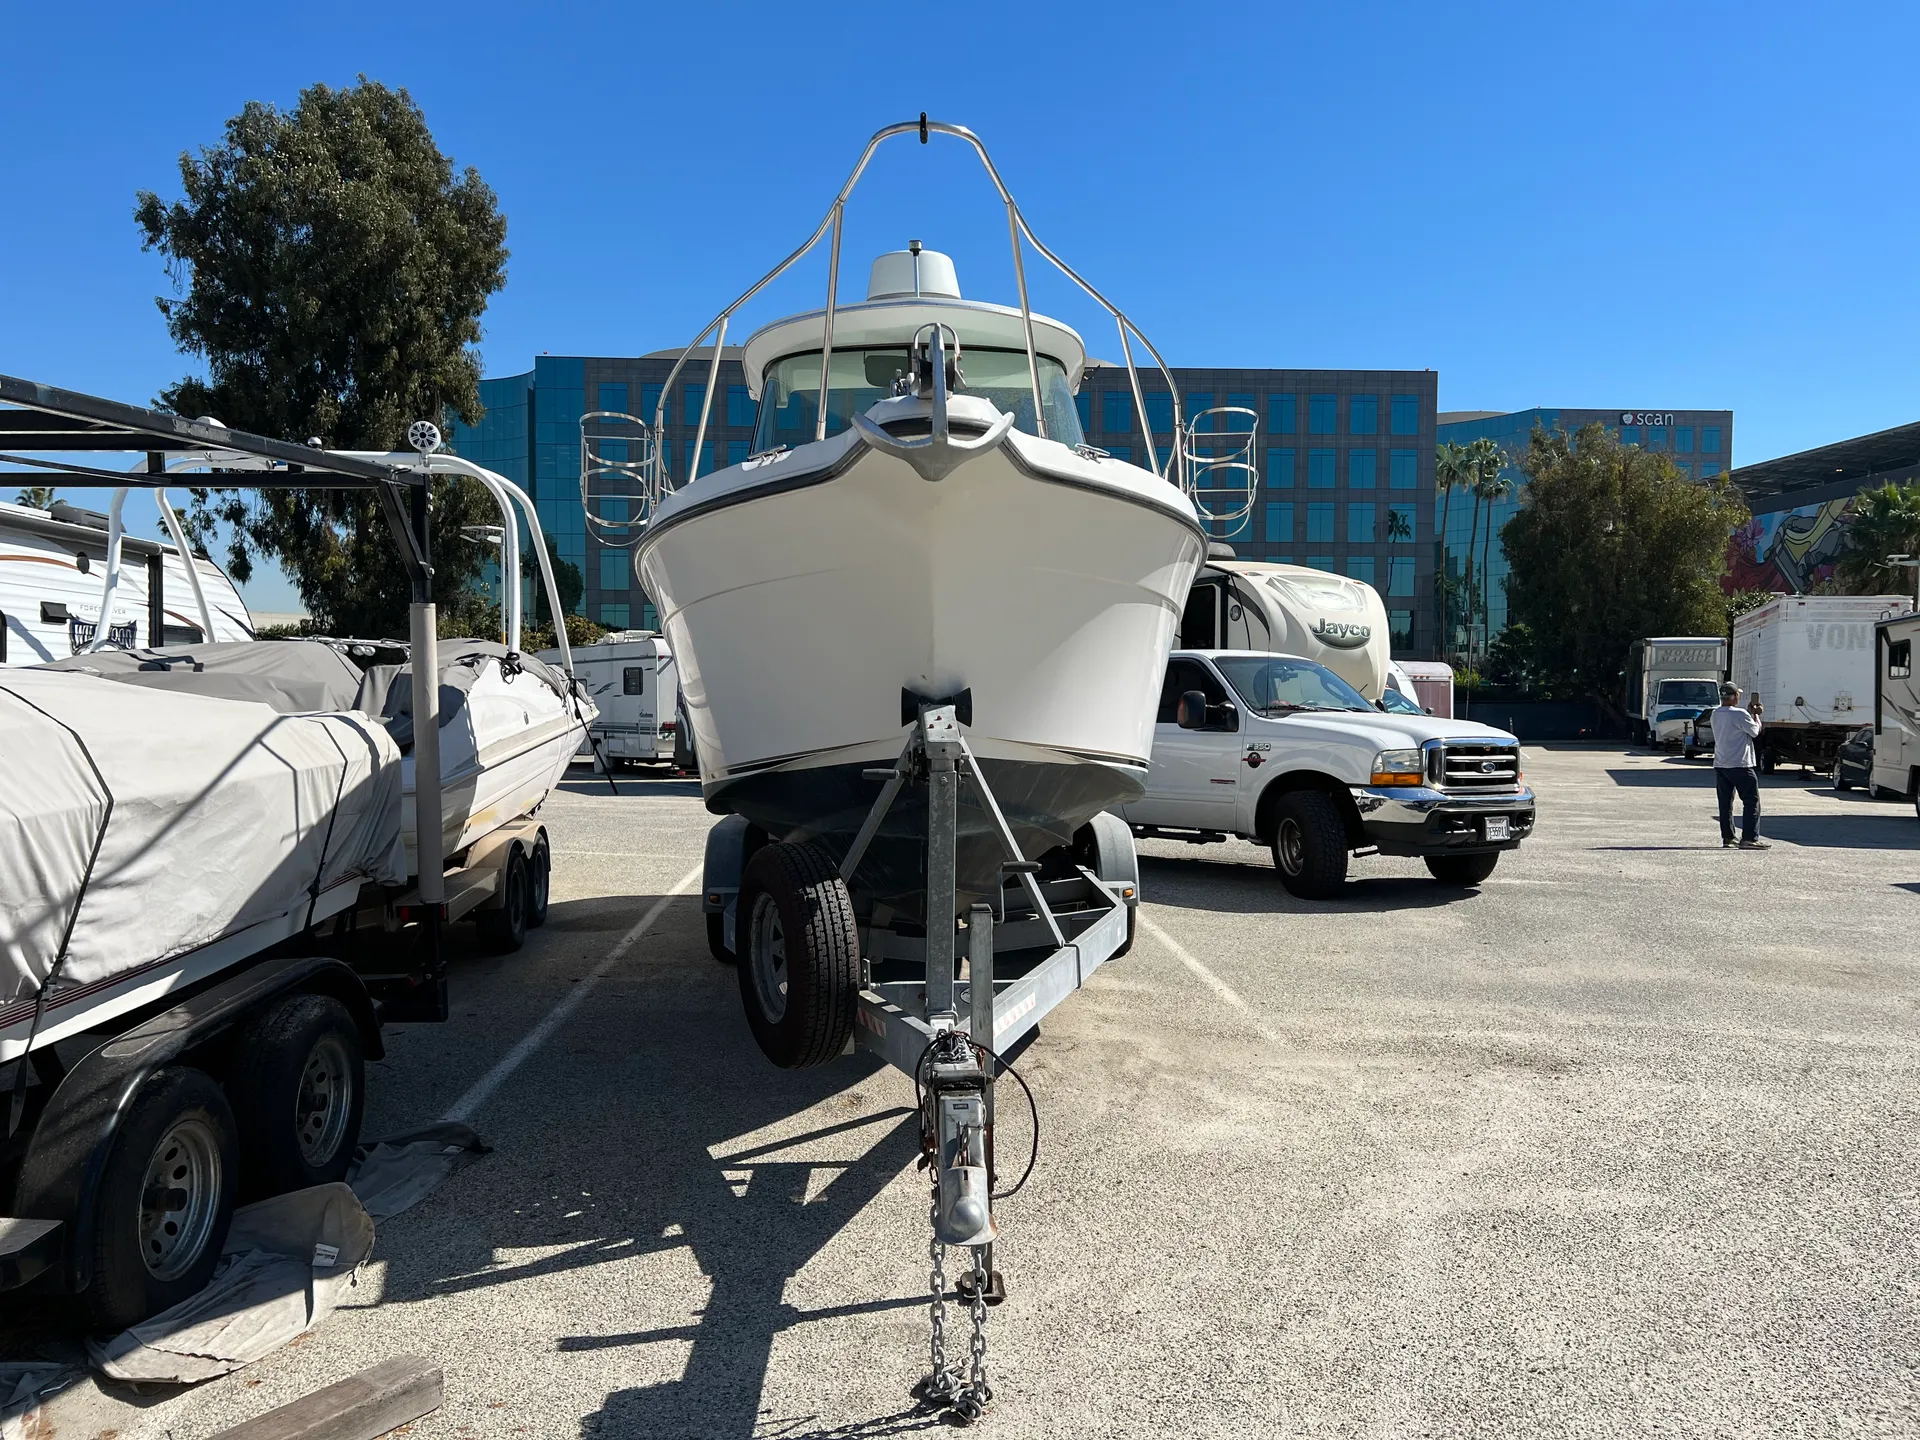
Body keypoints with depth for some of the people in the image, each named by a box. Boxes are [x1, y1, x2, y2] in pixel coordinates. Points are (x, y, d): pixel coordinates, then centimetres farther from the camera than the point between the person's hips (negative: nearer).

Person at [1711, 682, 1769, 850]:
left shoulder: (1716, 715, 8)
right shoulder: (1740, 714, -15)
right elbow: (1755, 731, -3)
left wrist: (1750, 713, 19)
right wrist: (1755, 715, 11)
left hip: (1720, 765, 7)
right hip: (1740, 765, -7)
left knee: (1725, 803, 11)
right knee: (1752, 801, -2)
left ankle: (1727, 837, 14)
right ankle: (1749, 838, -7)